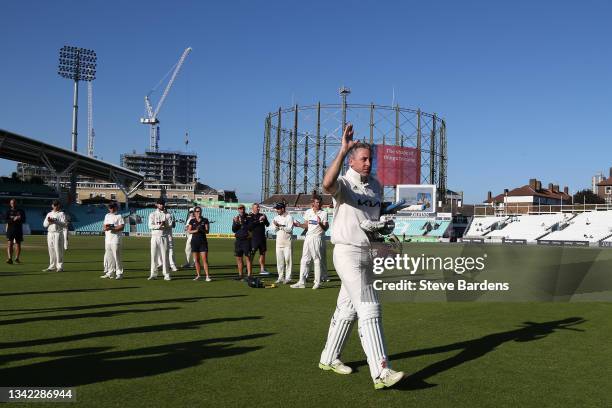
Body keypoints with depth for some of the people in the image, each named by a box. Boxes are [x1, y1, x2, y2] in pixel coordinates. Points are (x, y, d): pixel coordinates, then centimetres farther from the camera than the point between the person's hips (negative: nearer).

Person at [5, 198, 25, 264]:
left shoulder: (21, 211, 10)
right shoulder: (8, 211, 9)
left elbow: (24, 220, 3)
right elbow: (6, 220, -4)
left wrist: (19, 218, -16)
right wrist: (14, 219, -17)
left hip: (19, 229, 1)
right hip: (10, 229, -1)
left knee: (18, 244, 4)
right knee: (9, 244, -10)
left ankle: (17, 258, 11)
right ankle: (9, 258, -15)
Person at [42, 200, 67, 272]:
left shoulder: (61, 214, 2)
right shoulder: (49, 214, 18)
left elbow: (64, 224, -11)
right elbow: (44, 224, 12)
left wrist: (54, 221, -20)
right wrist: (48, 221, -9)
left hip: (58, 233, -5)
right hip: (50, 233, 5)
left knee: (58, 250, -8)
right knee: (51, 250, 7)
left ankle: (60, 266, -5)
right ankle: (52, 266, 13)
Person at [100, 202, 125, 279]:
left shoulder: (119, 216, 0)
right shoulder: (107, 216, 20)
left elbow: (122, 227, -10)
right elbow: (104, 226, 21)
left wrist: (112, 228, -20)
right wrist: (105, 228, -3)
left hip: (115, 239, -7)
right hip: (107, 239, 7)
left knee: (116, 257, -8)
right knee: (108, 257, 7)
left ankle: (119, 273, -3)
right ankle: (110, 273, 14)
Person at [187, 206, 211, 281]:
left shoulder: (205, 220, 3)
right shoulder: (192, 221, 5)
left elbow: (207, 231, -2)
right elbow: (189, 231, 2)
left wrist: (201, 229, -20)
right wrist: (195, 230, -16)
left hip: (203, 241, -1)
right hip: (194, 241, 2)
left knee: (204, 259, -8)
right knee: (196, 259, 6)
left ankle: (207, 276, -9)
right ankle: (198, 275, 15)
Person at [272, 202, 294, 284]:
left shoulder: (289, 217, -5)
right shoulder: (276, 217, 13)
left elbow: (289, 229, -14)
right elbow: (275, 229, 10)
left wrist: (280, 225, -17)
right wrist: (276, 226, -10)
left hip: (287, 241, -6)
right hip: (279, 241, 6)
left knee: (288, 259, -6)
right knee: (279, 260, 6)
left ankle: (288, 277, -2)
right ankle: (281, 277, 12)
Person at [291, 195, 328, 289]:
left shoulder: (323, 213, -4)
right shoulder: (308, 212, 10)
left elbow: (325, 228, -9)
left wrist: (320, 223, -28)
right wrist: (299, 225, -1)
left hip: (317, 238, -5)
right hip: (308, 237, 5)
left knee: (317, 260, -2)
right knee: (304, 260, 6)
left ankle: (317, 282, 5)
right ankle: (302, 282, 10)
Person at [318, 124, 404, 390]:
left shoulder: (376, 185, 14)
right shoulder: (344, 184, -10)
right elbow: (327, 184, -36)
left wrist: (384, 225, 2)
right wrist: (343, 150, -39)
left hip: (367, 253, 8)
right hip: (348, 253, -8)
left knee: (348, 309, 15)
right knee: (369, 309, -14)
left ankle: (329, 358, 29)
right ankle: (380, 372, -15)